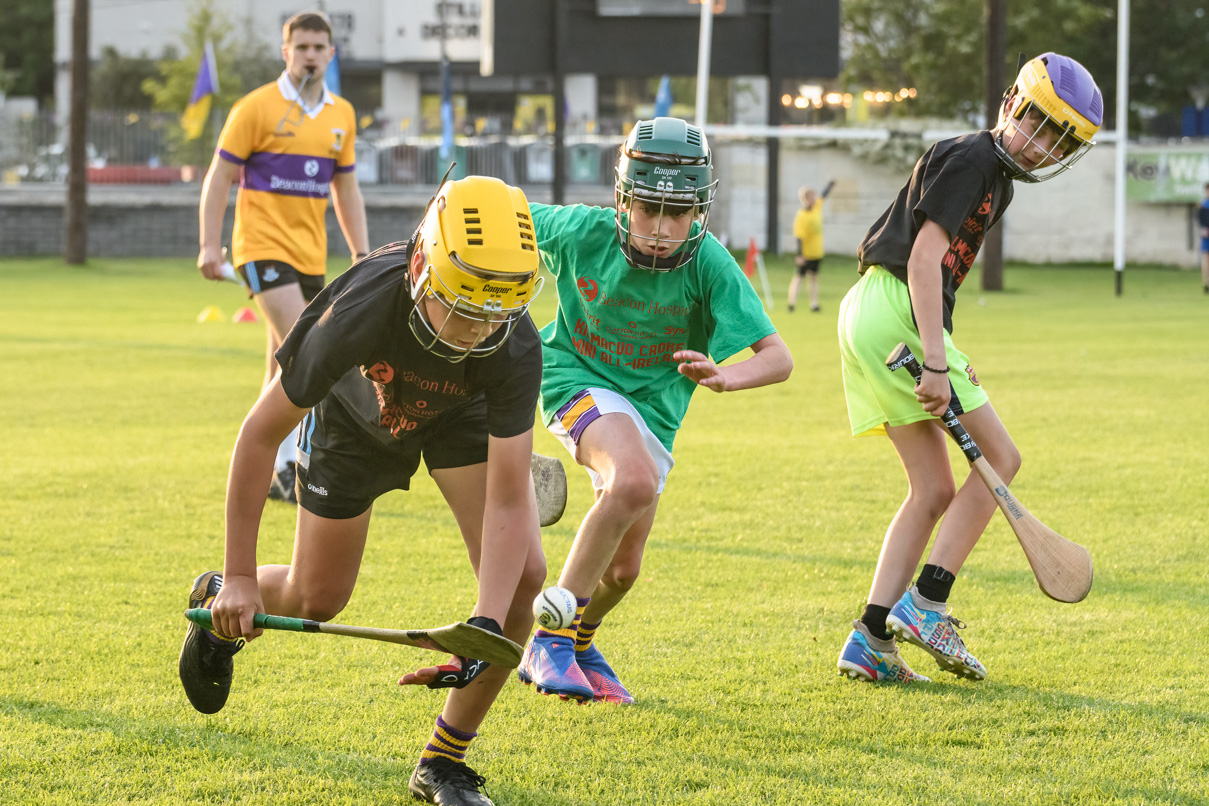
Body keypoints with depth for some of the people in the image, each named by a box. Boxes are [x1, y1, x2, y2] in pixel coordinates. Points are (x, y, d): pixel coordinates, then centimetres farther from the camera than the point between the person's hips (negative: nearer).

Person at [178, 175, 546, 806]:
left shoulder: (515, 346, -39)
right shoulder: (360, 312, -43)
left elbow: (508, 500, -36)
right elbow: (261, 433, -30)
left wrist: (486, 627, -49)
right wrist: (239, 577, -26)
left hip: (462, 416, 1)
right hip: (354, 416, -1)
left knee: (522, 574, -18)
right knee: (315, 600, 7)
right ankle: (217, 602, 45)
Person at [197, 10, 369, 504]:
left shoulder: (341, 115, 12)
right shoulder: (257, 108, -5)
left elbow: (346, 189, 20)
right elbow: (219, 177, -3)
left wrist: (361, 254, 13)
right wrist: (209, 245, -10)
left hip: (312, 256, 6)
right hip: (263, 246, -6)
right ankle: (288, 467, -16)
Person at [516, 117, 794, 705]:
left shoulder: (708, 264, -24)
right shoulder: (580, 232, -23)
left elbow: (778, 357, -27)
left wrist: (726, 376, -46)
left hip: (653, 406, 3)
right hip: (578, 379, -3)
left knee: (622, 569, 9)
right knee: (635, 481, -33)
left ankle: (579, 642, 44)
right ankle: (550, 642, -25)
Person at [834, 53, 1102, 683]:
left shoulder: (996, 178, 20)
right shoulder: (970, 159, -10)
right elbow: (924, 258, -19)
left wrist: (947, 357, 11)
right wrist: (935, 364, -24)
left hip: (868, 319, 10)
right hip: (894, 309, -10)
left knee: (934, 490, 8)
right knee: (999, 457, -6)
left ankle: (871, 640, 3)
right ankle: (925, 605, -9)